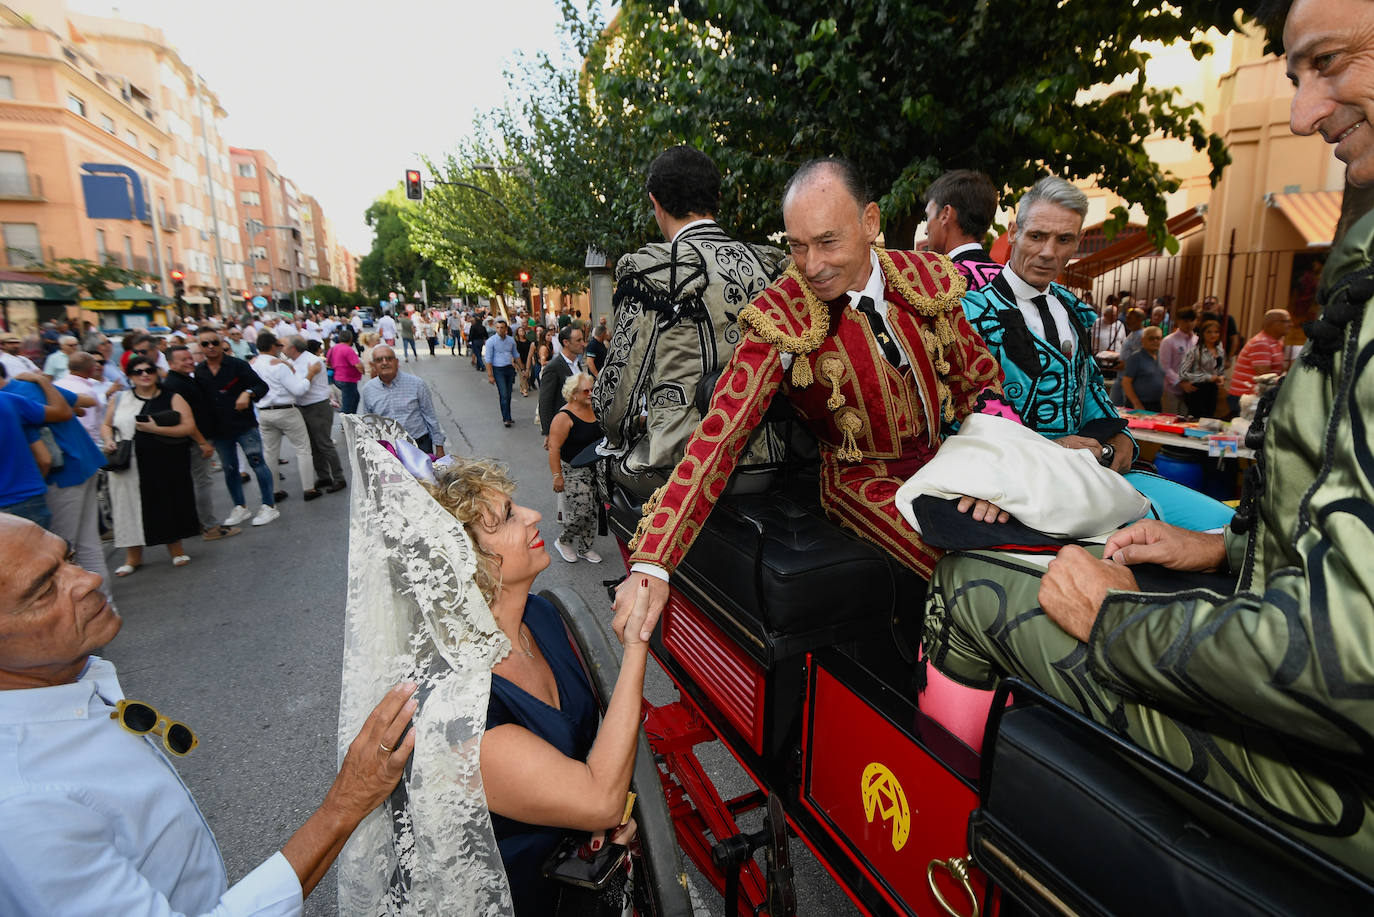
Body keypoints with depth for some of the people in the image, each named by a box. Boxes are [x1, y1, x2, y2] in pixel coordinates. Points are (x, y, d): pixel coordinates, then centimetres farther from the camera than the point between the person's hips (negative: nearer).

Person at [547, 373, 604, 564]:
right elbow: (554, 448, -18)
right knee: (581, 511, -9)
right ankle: (563, 541, 18)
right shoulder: (564, 417, -16)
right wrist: (557, 476, -19)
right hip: (574, 471, -7)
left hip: (595, 469, 7)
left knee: (592, 512, 10)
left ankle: (584, 548, 27)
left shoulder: (593, 409, 6)